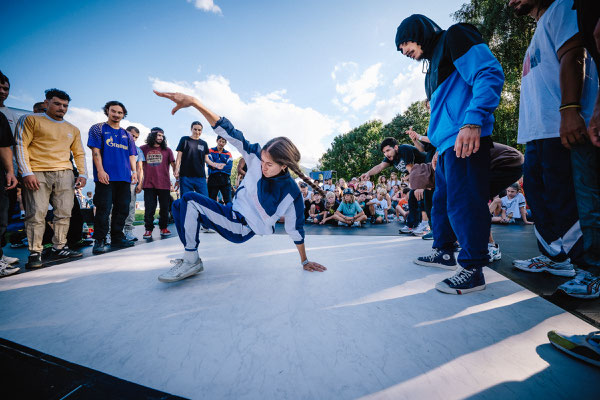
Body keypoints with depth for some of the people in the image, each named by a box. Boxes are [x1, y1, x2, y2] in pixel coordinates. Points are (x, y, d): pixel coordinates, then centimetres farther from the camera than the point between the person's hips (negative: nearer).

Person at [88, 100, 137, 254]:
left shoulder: (126, 134, 21)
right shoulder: (98, 129, 9)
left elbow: (131, 155, 18)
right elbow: (96, 151, -1)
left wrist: (134, 171, 4)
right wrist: (100, 171, -13)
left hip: (124, 178, 5)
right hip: (106, 176, -4)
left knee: (122, 208, 5)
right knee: (104, 209, -7)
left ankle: (117, 238, 15)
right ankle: (99, 241, 1)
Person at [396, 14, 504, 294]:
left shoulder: (454, 37, 2)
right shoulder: (434, 62, 27)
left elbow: (490, 74, -12)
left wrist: (473, 122, -25)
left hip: (465, 138, -10)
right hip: (447, 143, 10)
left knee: (463, 202, -10)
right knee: (441, 200, 13)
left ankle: (472, 270, 0)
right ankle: (444, 252, 26)